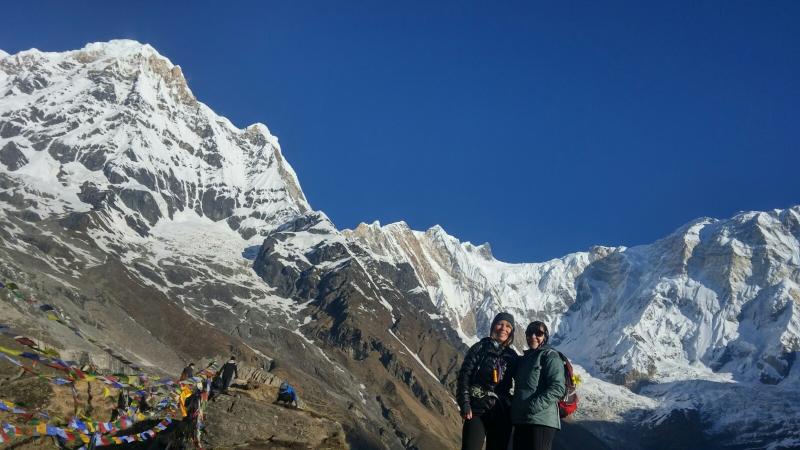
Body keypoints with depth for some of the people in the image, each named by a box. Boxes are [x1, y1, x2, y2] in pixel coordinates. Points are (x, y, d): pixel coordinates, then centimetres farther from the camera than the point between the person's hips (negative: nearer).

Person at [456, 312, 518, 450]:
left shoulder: (512, 355, 13)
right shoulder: (480, 348, 4)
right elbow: (464, 375, -3)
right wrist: (465, 405, -13)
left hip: (501, 413, 4)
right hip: (477, 410, -4)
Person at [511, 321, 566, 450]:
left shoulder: (550, 356, -2)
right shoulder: (525, 358, 21)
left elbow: (557, 388, -14)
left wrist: (533, 407, -20)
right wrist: (515, 408, 13)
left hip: (541, 421, -8)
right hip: (520, 421, 8)